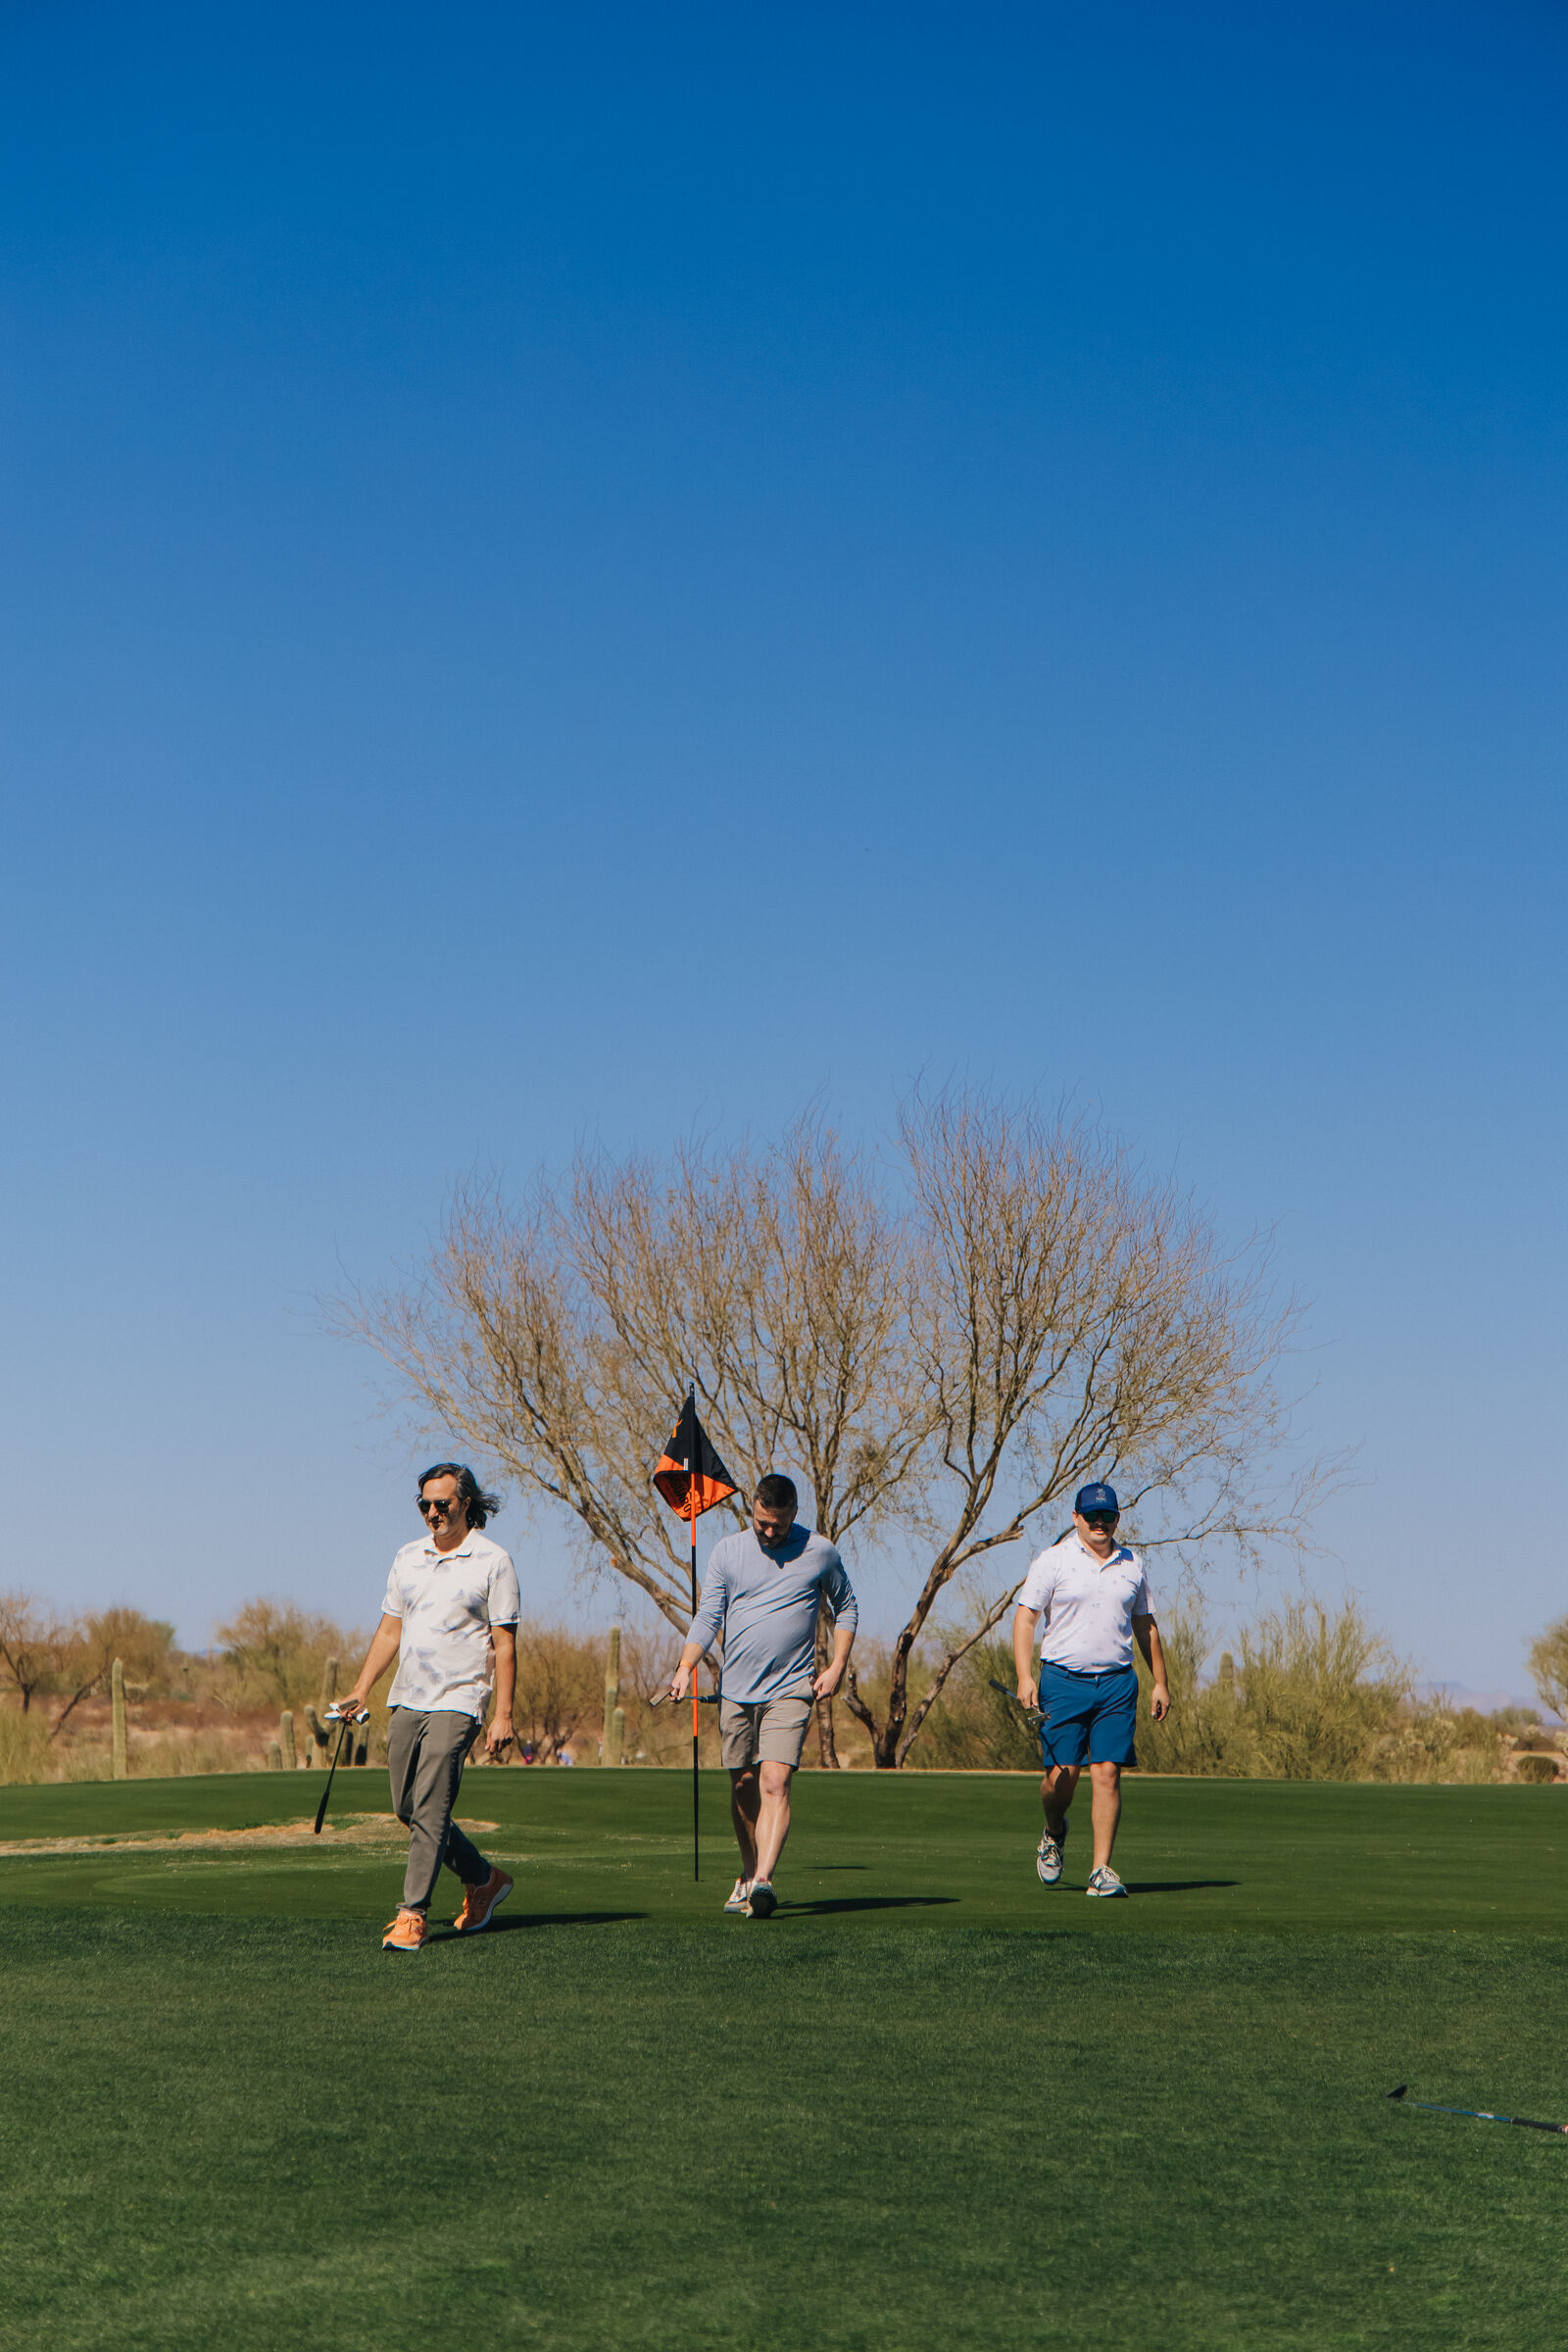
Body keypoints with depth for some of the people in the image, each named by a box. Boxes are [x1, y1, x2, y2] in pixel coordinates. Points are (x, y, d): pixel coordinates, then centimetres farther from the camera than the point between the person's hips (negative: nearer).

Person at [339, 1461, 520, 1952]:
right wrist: (361, 1690, 9)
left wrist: (503, 1715, -12)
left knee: (430, 1809, -13)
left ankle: (412, 1915, -8)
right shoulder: (408, 1558, 13)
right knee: (407, 1807, 10)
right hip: (406, 1702, 7)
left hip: (456, 1704, -7)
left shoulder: (492, 1562, -4)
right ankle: (483, 1880, 26)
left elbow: (504, 1645, -6)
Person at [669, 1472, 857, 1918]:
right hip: (735, 1691, 3)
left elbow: (846, 1608, 12)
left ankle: (763, 1881, -24)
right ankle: (748, 1876, 25)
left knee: (774, 1782, -17)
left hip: (790, 1689, -3)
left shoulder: (820, 1553, 1)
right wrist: (686, 1666, -9)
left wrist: (836, 1667, 3)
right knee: (743, 1788, 9)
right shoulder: (727, 1551, 5)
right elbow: (708, 1615, 5)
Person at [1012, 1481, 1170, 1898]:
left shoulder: (1132, 1565, 12)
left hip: (1117, 1682, 2)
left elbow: (1145, 1625, 21)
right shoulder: (1053, 1562, 0)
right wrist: (1025, 1675, -15)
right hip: (1064, 1680, -2)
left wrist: (1160, 1681, 18)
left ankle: (1101, 1869, -1)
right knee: (1062, 1774, -5)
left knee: (1107, 1773, -5)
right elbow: (1025, 1617, -4)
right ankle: (1054, 1833, 26)